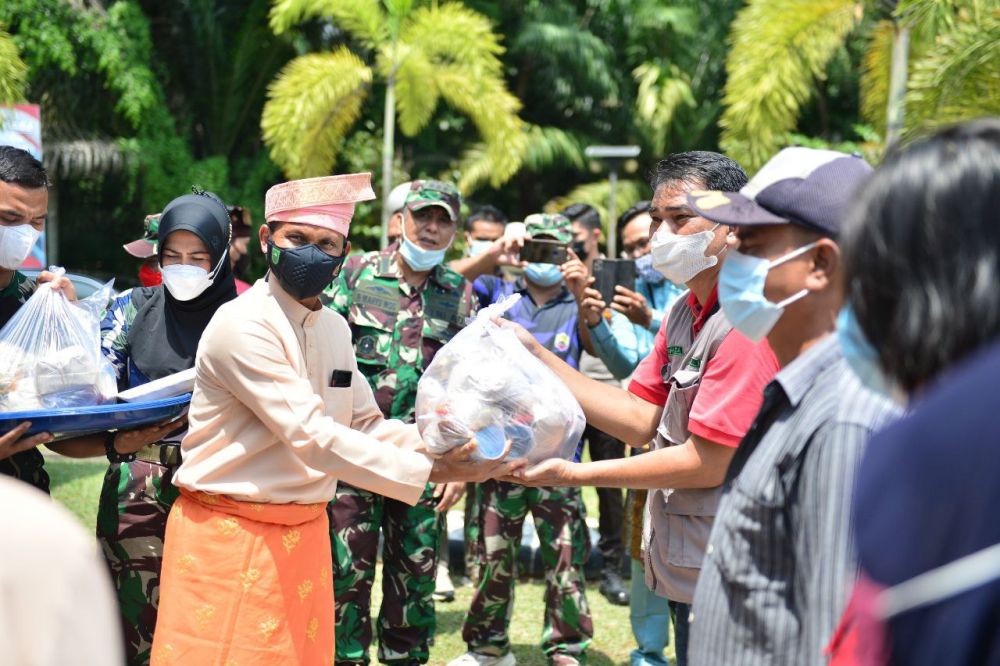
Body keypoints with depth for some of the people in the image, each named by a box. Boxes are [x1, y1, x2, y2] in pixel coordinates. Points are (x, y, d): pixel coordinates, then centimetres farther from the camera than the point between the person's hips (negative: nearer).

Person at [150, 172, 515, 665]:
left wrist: (446, 450, -7)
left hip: (304, 531, 8)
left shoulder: (335, 328, 9)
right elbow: (311, 437, -25)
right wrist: (429, 471, -27)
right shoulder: (242, 326, -18)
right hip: (229, 533, -7)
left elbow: (366, 425, 12)